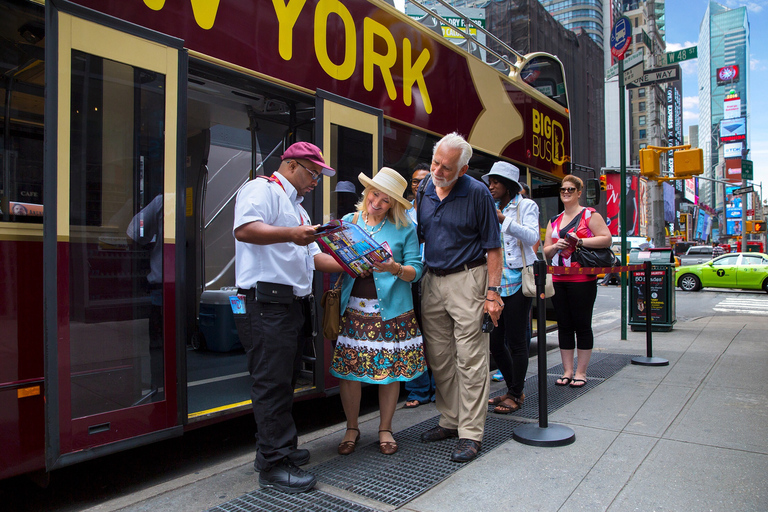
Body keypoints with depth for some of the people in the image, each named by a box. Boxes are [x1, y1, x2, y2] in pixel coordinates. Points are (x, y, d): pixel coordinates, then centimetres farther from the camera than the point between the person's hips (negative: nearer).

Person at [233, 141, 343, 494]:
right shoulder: (262, 189, -4)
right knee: (272, 382, -6)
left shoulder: (297, 208, 27)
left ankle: (277, 449, 26)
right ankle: (275, 465, 3)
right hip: (266, 302, -10)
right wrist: (290, 234, -31)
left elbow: (312, 256, 27)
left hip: (293, 304, 10)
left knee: (284, 381, 14)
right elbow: (244, 229, -22)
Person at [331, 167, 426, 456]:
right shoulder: (349, 222, 10)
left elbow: (415, 270, 0)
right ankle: (352, 428, 23)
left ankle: (385, 429, 25)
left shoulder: (405, 229, 5)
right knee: (347, 368, 2)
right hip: (354, 308, 1)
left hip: (391, 309, -1)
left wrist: (395, 269, -20)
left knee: (391, 368, 5)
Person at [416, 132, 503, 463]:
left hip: (467, 279, -5)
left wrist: (492, 292, -13)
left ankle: (471, 433, 8)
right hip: (432, 280, 6)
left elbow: (492, 247, -8)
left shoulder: (477, 193, -8)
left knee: (470, 360, -2)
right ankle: (450, 421, 27)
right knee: (439, 359, 12)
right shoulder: (424, 191, 7)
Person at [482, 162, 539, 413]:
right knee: (495, 341, 8)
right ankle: (513, 389, 26)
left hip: (517, 281, -6)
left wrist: (503, 219, -20)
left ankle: (516, 395, 13)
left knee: (516, 341, -2)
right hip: (495, 282, 6)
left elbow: (532, 236, -15)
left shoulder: (526, 206, 1)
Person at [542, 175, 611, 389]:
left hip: (582, 279, -5)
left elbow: (606, 239, -8)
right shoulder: (554, 221, 17)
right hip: (558, 279, 5)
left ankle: (581, 372, 10)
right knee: (564, 326, 7)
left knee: (582, 325, 0)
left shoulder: (589, 215, 2)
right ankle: (567, 371, 16)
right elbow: (546, 252, 17)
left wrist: (579, 241, -16)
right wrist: (556, 246, -4)